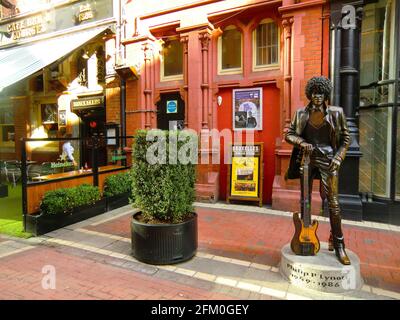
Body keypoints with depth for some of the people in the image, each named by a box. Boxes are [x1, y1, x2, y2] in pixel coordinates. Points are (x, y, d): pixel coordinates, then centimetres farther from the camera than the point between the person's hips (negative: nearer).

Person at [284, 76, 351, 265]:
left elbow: (345, 138, 7)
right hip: (307, 158, 2)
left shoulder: (336, 113, 2)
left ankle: (338, 244, 8)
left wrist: (338, 157, -5)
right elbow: (288, 134, 8)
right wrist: (301, 142, -11)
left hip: (328, 160, -1)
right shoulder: (301, 113, 5)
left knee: (333, 201, -6)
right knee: (305, 200, 8)